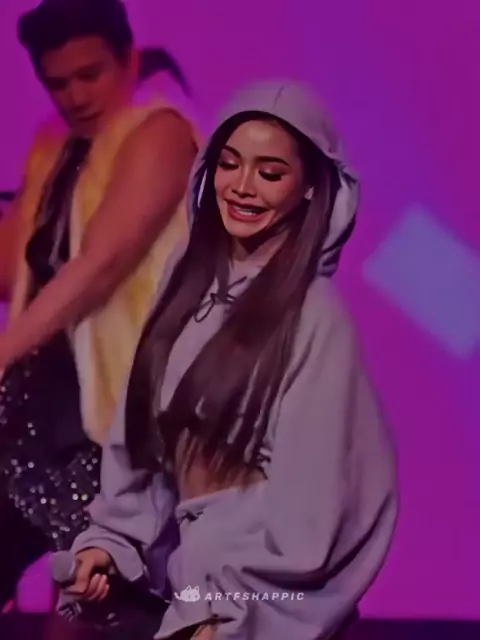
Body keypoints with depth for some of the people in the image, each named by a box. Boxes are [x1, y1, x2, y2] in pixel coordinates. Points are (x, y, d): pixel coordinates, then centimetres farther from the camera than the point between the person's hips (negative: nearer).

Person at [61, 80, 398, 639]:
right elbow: (143, 425, 8)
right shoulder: (189, 274, 5)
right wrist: (111, 539, 0)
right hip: (179, 556, 6)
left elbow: (304, 503, -13)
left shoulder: (316, 316, -14)